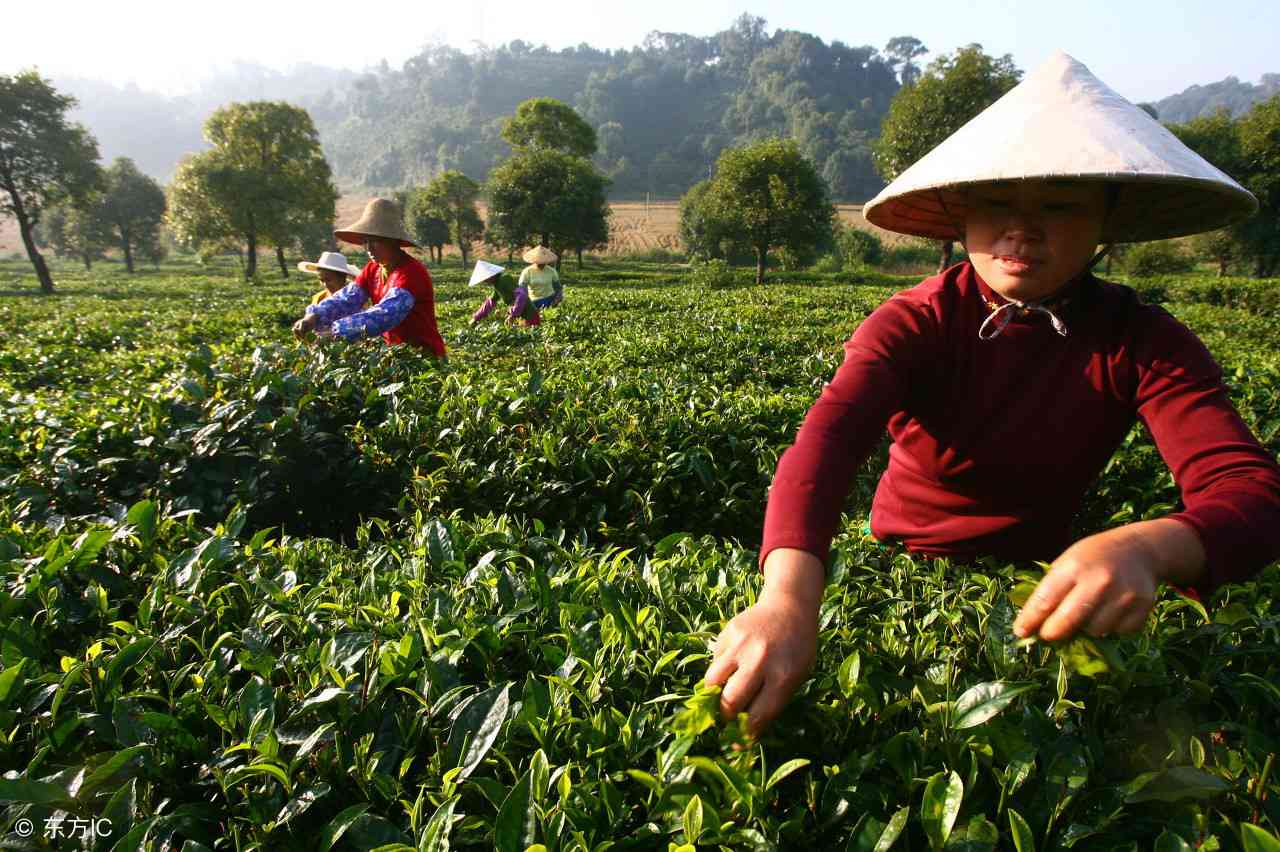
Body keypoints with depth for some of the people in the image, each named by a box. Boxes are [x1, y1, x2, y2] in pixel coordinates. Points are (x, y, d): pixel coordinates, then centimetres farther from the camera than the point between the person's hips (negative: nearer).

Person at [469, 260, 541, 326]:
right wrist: (476, 318, 23)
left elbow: (521, 295, -27)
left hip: (530, 316, -9)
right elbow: (490, 302, 23)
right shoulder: (498, 284, 11)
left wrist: (513, 314, -27)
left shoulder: (504, 280, -18)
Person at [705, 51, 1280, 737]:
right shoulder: (914, 324, -18)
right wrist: (789, 597, -56)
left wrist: (1149, 547, -49)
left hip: (1032, 588, 2)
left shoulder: (1143, 344, -11)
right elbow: (827, 437, -37)